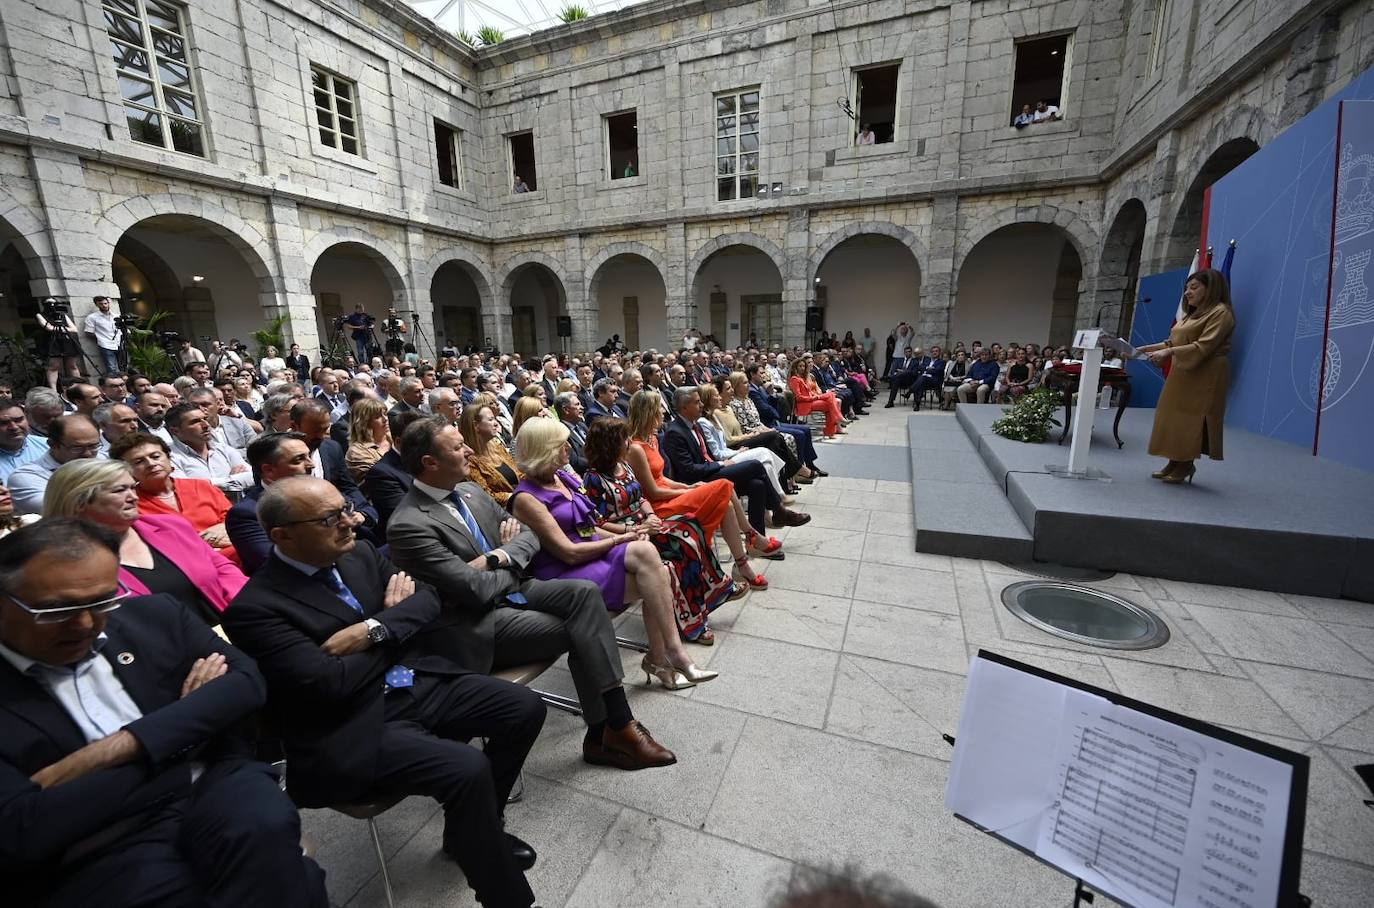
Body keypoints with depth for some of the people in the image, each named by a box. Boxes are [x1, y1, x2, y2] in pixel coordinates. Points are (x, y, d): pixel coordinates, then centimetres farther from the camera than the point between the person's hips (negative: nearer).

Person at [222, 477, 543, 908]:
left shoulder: (359, 553, 5)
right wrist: (391, 615, -8)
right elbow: (329, 685, -21)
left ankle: (478, 825, 20)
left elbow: (426, 598, 4)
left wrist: (373, 629, -15)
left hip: (419, 682, 7)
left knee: (524, 707, -4)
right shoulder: (255, 607, -15)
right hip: (355, 726, -7)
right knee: (468, 770, -27)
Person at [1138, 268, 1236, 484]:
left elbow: (1203, 347, -18)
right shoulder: (1194, 314, 21)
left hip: (1203, 377, -8)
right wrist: (1150, 348, 5)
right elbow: (1176, 342, 17)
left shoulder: (1221, 312, -7)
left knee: (1191, 420, -5)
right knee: (1175, 418, 7)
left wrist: (1168, 352, -25)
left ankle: (1186, 465, 3)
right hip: (1182, 374, 8)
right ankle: (1175, 462, 13)